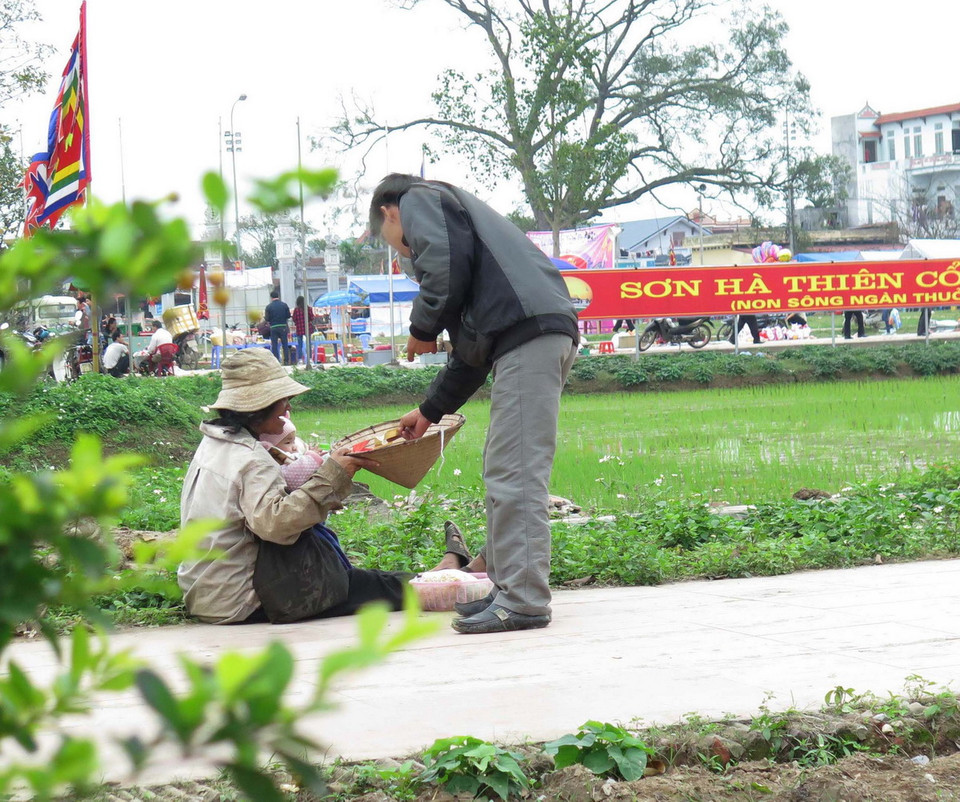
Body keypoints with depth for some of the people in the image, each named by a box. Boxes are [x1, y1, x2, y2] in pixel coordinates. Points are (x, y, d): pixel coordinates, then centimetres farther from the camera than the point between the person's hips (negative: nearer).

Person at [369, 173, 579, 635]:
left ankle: (524, 601, -13)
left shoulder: (419, 201, 12)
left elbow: (446, 263, -13)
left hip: (528, 333, -10)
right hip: (553, 334, 10)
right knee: (502, 470, 15)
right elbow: (472, 349, 35)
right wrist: (430, 411, 38)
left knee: (515, 474, -12)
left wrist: (423, 329, 3)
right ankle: (506, 588, 17)